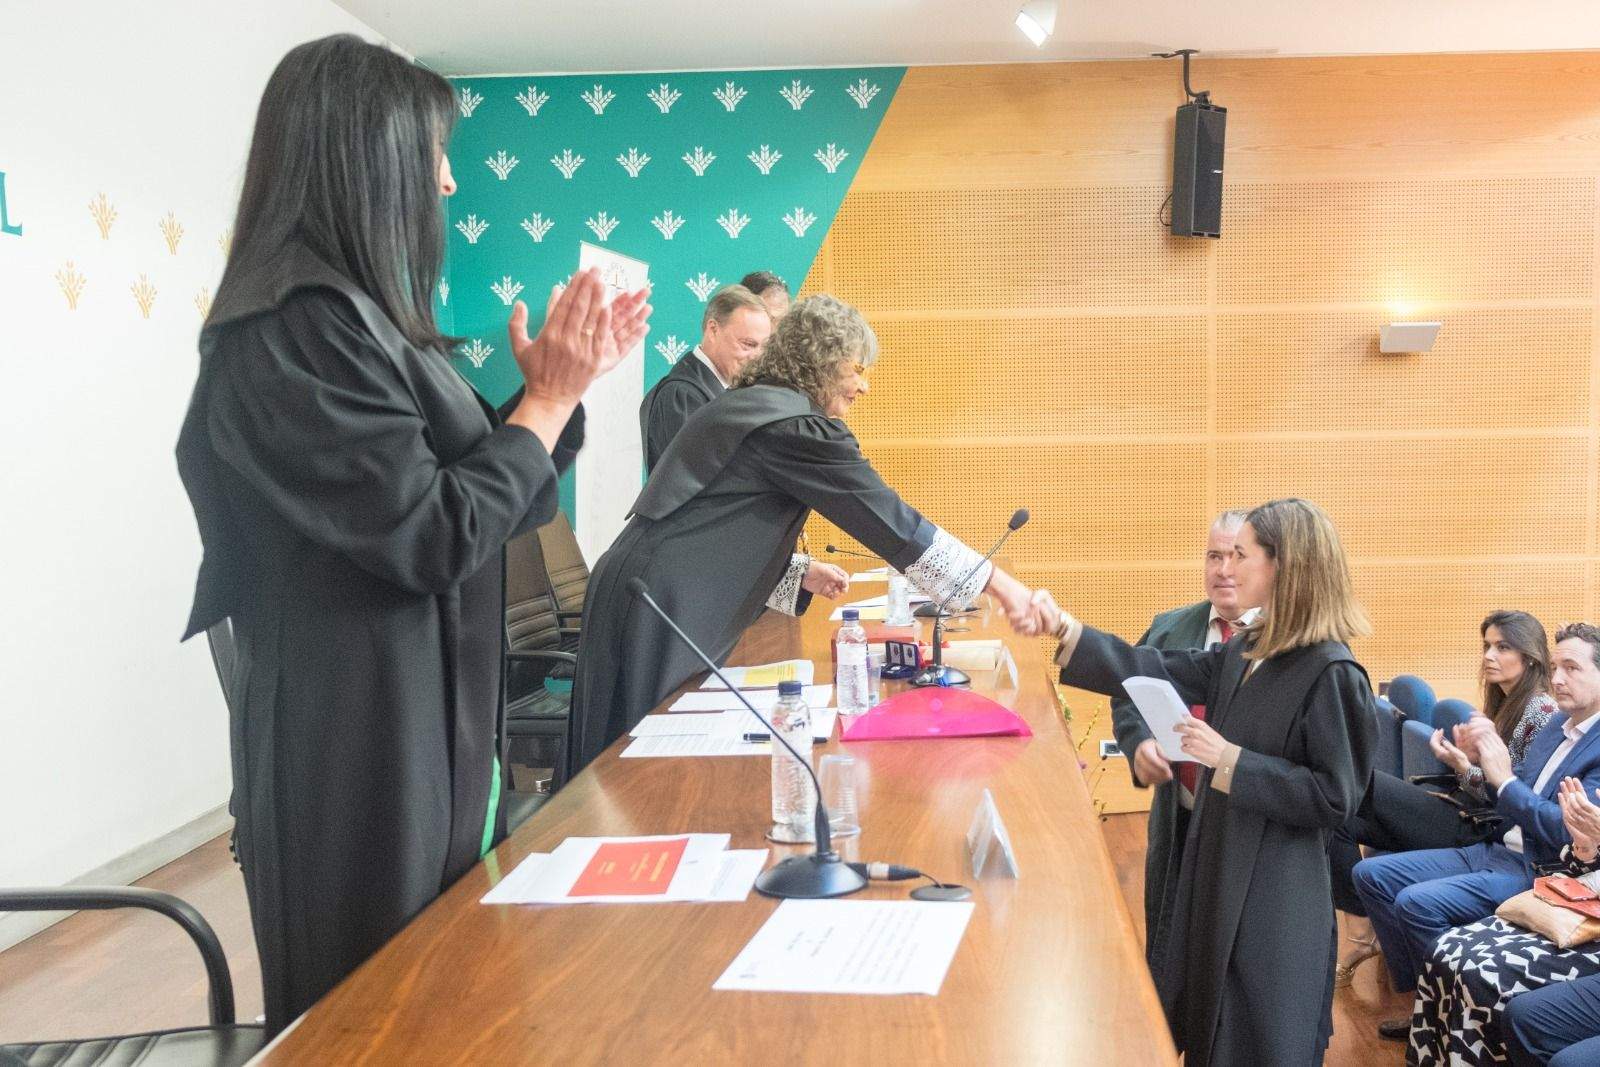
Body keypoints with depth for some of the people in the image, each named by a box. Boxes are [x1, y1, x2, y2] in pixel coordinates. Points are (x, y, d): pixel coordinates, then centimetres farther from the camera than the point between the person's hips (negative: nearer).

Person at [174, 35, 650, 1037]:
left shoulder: (353, 317, 13)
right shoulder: (295, 329, -19)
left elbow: (476, 490, 18)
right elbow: (434, 532, -22)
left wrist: (562, 385, 8)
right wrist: (548, 397, -11)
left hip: (421, 732, 10)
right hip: (360, 753, -10)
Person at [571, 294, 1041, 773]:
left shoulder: (745, 406, 18)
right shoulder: (797, 427, -13)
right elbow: (890, 518, -13)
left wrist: (801, 574, 20)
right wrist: (996, 582, -8)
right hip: (659, 613, -10)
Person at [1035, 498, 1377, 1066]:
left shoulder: (1331, 673, -20)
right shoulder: (1245, 651, 4)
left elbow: (1334, 798, -21)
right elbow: (1160, 673, 5)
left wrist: (1230, 759, -24)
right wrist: (1065, 629, -2)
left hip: (1274, 892, -8)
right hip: (1217, 866, 8)